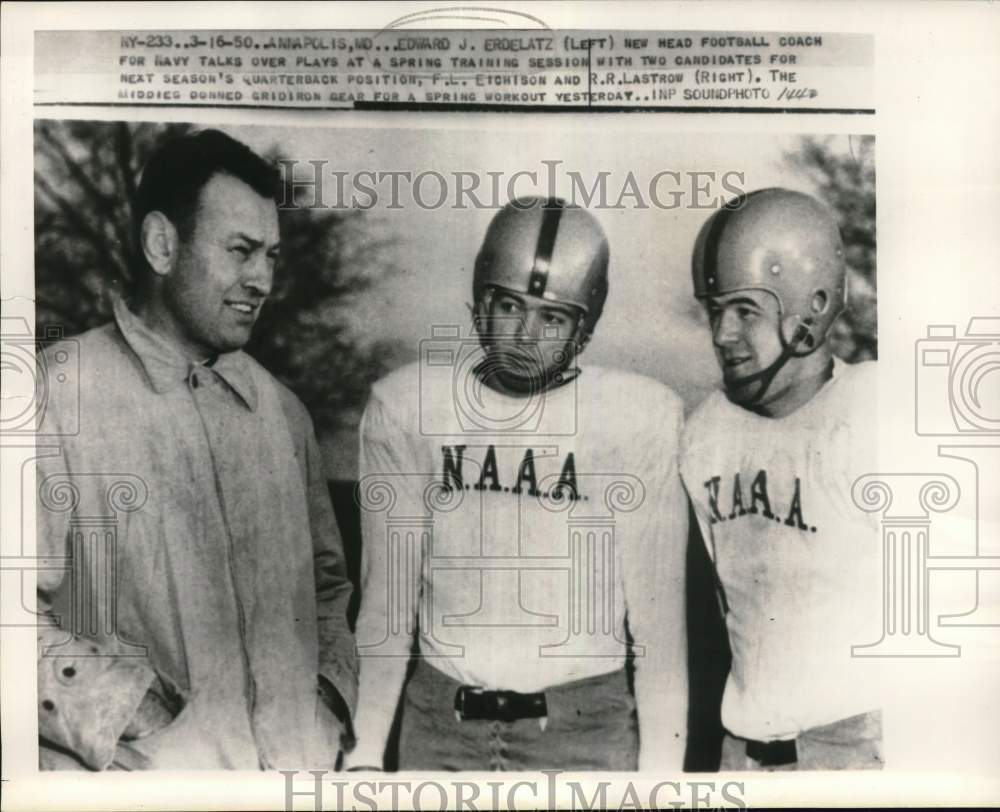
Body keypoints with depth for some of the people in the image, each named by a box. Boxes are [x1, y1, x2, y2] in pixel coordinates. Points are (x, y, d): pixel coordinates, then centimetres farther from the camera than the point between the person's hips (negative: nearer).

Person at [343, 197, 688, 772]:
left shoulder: (640, 418, -10)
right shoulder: (407, 405, -4)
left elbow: (657, 614, -6)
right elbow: (386, 594, 1)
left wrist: (660, 769, -8)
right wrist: (367, 750, -2)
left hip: (586, 728, -1)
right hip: (438, 723, 2)